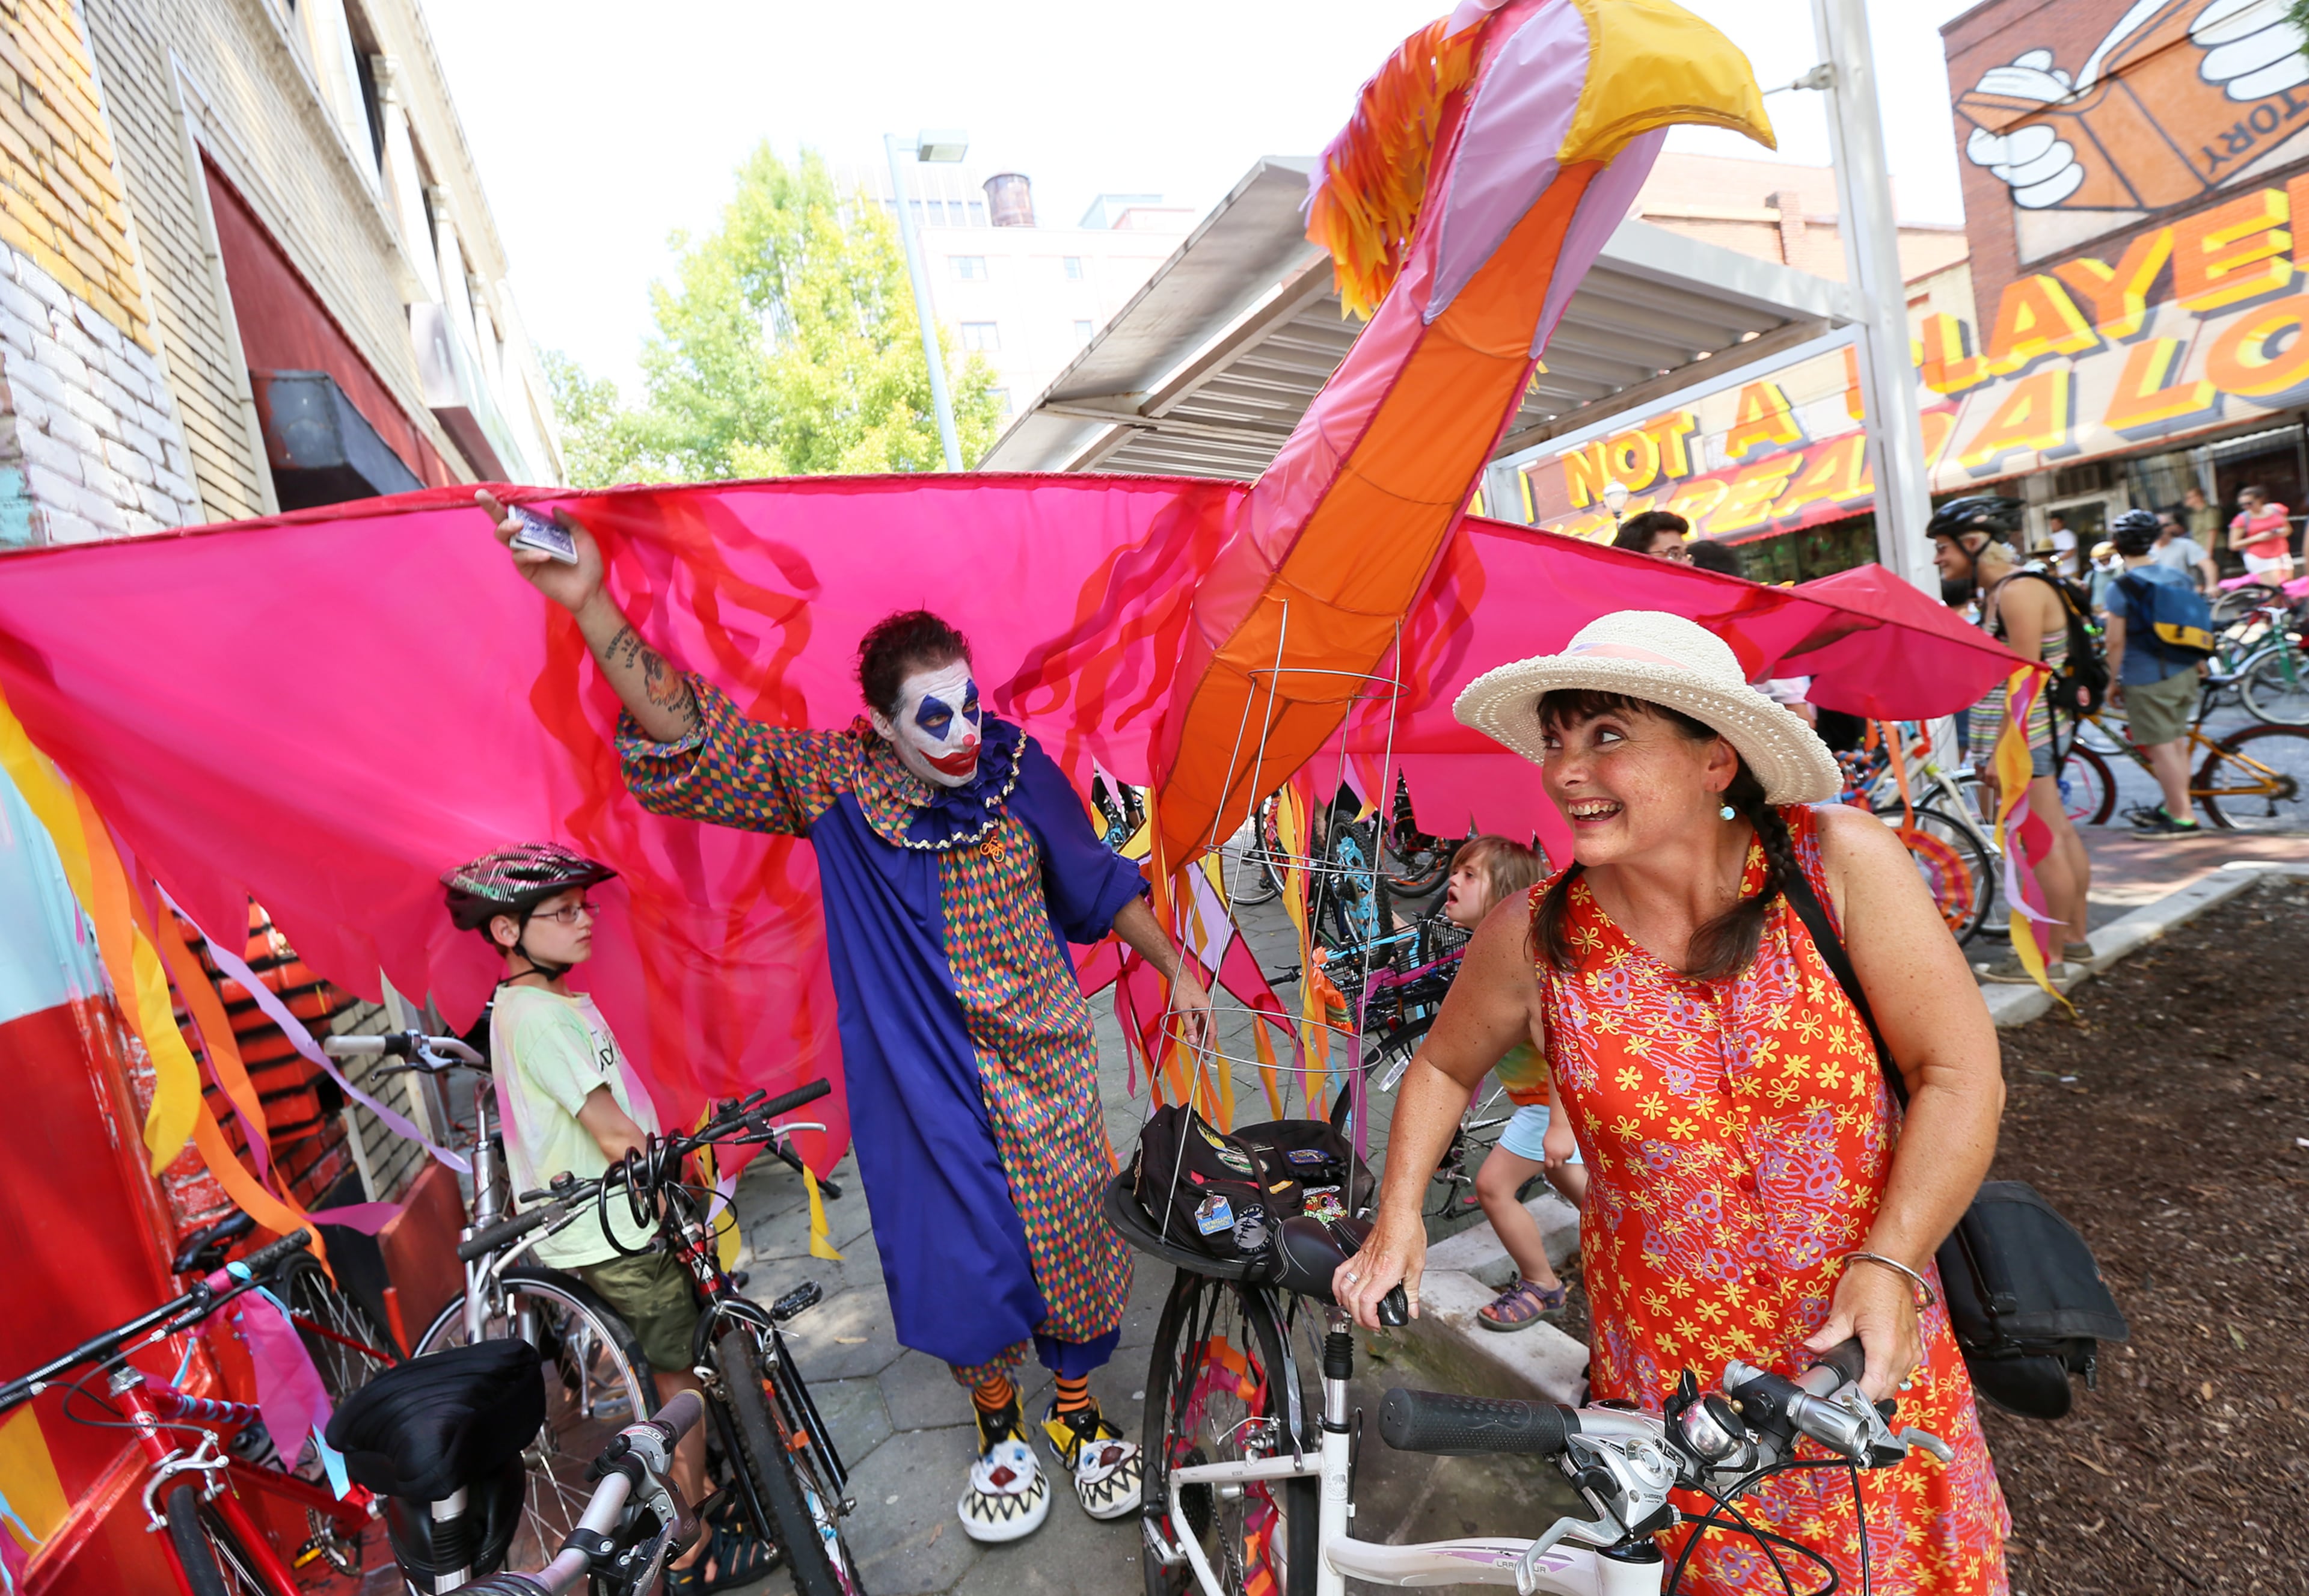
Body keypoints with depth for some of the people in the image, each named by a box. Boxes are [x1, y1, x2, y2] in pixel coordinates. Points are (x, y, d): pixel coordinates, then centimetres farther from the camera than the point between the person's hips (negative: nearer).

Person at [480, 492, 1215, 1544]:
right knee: (959, 1252, 12)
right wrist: (589, 606, -33)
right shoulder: (834, 784, -11)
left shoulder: (1015, 768, -10)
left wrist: (1175, 970, 9)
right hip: (924, 1076, 0)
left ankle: (1076, 1408, 41)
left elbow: (1099, 884, 2)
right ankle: (996, 1418, 43)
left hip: (1042, 1063, 1)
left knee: (1067, 1233, 12)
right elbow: (692, 743, -20)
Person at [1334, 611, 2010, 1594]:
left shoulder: (1839, 862, -16)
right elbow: (1443, 1066, 2)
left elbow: (1961, 1078, -12)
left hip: (1868, 1357, 1)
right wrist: (1398, 1219, -6)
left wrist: (1889, 1265, -20)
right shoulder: (1533, 940, -15)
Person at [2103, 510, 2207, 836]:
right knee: (2177, 740, 18)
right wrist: (2198, 662, 26)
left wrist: (2113, 681, -5)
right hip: (2185, 674, 8)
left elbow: (2116, 641, -15)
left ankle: (2183, 817, 5)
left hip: (2146, 679, -7)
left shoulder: (2121, 588, -16)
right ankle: (2173, 805, 30)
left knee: (2161, 747, 0)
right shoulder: (2180, 577, 5)